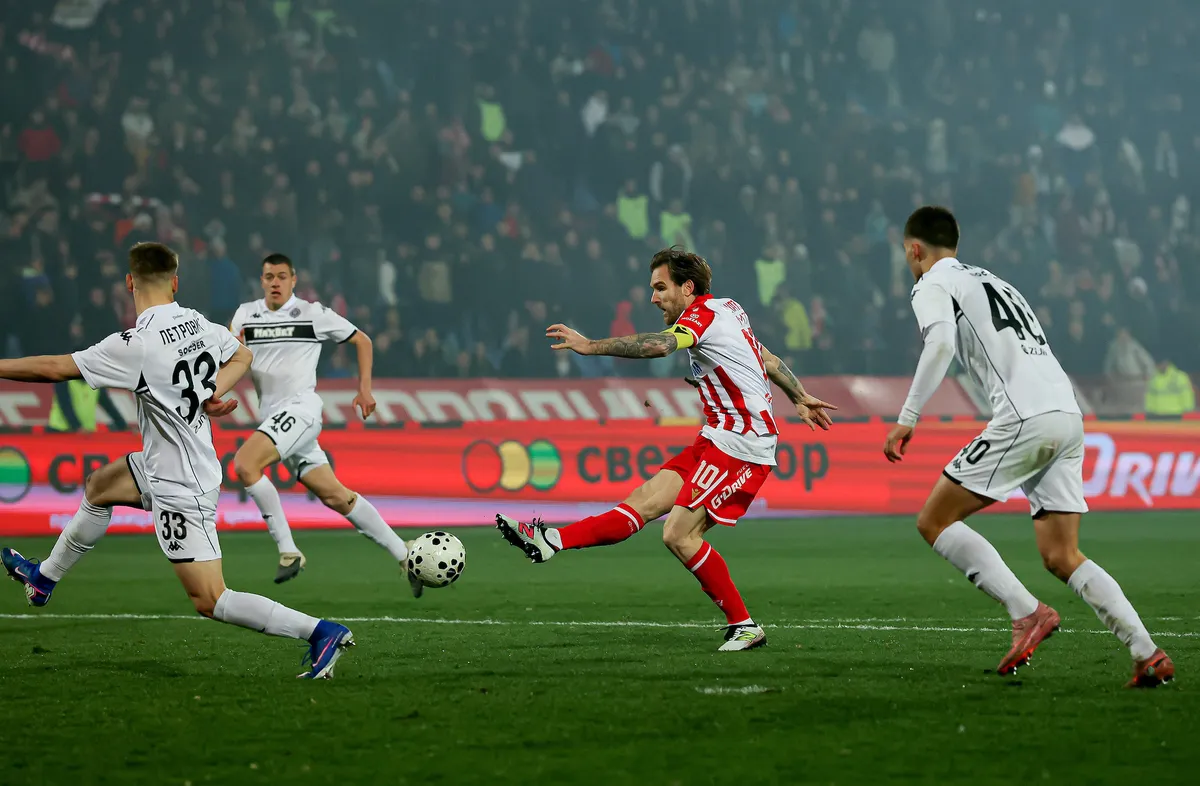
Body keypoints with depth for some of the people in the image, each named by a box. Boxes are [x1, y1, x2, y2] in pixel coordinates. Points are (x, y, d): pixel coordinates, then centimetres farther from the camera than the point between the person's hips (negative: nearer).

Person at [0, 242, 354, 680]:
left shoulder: (136, 346, -26)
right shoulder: (198, 324, -3)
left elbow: (55, 368, -21)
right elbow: (241, 356, 16)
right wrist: (215, 390, 0)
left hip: (180, 488, -9)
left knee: (209, 601, -7)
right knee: (98, 489, 29)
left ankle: (321, 632, -12)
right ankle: (44, 579, 48)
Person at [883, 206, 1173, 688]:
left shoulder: (933, 285, 6)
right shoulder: (990, 280, 32)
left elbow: (940, 343, -15)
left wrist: (907, 418, -17)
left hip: (1026, 417, -8)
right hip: (1069, 416, 8)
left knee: (934, 521, 1)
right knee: (1061, 557, 9)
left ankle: (1028, 613, -12)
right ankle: (1148, 655, -6)